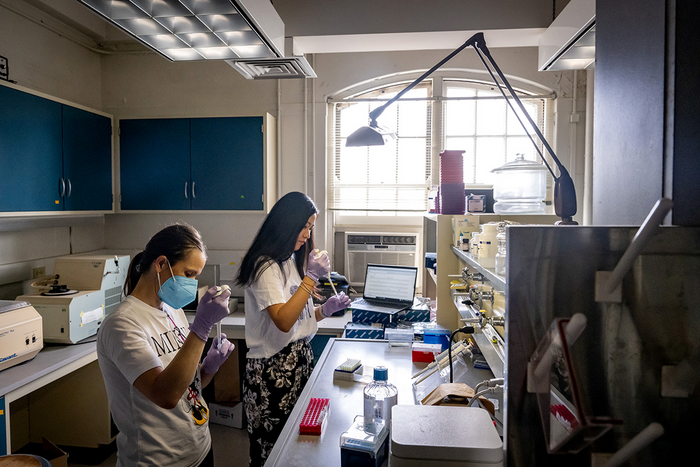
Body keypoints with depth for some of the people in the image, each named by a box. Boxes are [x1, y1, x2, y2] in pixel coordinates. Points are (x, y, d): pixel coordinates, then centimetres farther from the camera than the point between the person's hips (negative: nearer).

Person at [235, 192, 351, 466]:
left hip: (300, 360, 8)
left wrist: (324, 310, 2)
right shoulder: (265, 266, -14)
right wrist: (311, 278, -23)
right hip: (273, 369, -8)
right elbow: (283, 321, -24)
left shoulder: (292, 261, 14)